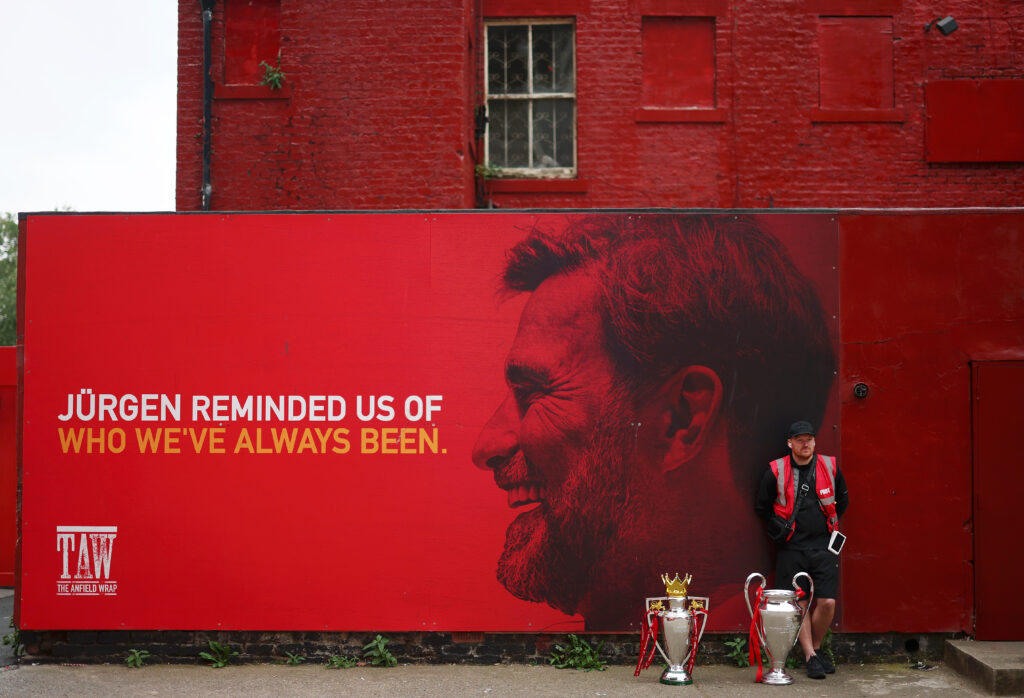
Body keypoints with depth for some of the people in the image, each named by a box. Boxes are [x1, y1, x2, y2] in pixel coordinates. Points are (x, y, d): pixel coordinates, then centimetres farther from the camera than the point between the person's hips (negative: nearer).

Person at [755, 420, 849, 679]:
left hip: (823, 545, 1)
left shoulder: (830, 467, 2)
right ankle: (810, 657, 10)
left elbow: (842, 500, 19)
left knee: (827, 602, -5)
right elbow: (762, 507, 9)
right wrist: (780, 529, 5)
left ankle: (815, 648, 17)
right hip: (792, 548, -1)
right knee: (799, 603, 1)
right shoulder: (776, 471, -3)